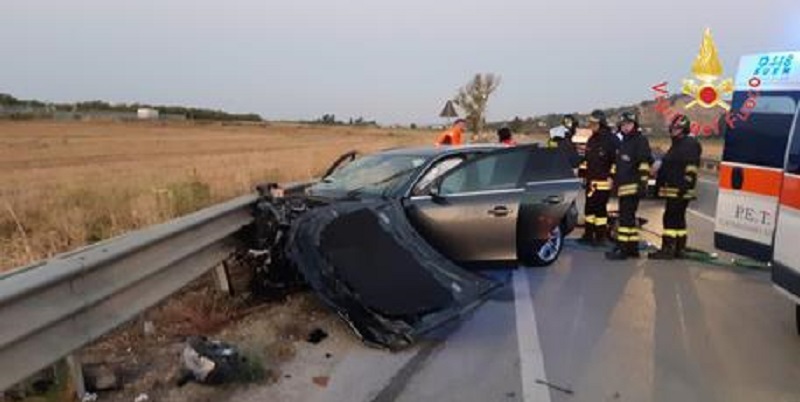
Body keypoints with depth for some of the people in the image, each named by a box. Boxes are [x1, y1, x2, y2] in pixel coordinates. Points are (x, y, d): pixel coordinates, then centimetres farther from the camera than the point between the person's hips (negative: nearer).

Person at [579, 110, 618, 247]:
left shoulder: (611, 139, -9)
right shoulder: (591, 140, 17)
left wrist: (612, 177, -16)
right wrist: (584, 174, 21)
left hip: (603, 180, -8)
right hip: (591, 180, 8)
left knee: (600, 208, -7)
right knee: (589, 207, 12)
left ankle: (600, 237, 1)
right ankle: (588, 235, 21)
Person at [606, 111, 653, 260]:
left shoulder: (641, 140, -5)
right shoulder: (623, 143, 22)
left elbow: (644, 164, -14)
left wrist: (643, 183, -20)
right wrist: (615, 181, 27)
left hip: (633, 186, -9)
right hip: (623, 186, 9)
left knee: (626, 217, -11)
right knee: (628, 217, 13)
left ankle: (622, 249, -10)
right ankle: (633, 248, 21)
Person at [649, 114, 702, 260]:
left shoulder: (690, 144, -9)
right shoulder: (676, 145, 21)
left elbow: (691, 168, -19)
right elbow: (666, 167, 26)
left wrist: (685, 185, -24)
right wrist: (659, 184, 25)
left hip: (680, 191, -10)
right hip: (672, 190, 10)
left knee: (671, 217, -12)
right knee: (678, 218, 13)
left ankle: (667, 249, -11)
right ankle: (679, 249, 20)